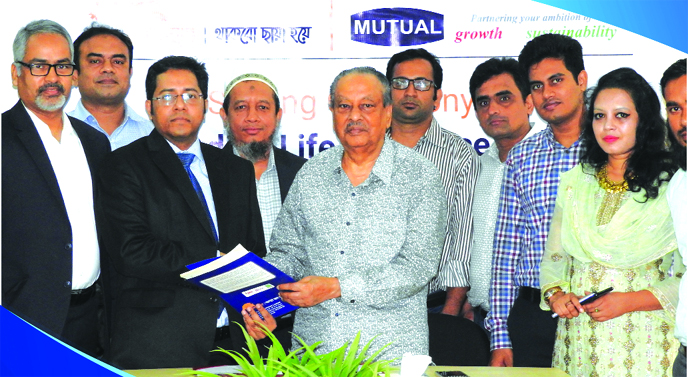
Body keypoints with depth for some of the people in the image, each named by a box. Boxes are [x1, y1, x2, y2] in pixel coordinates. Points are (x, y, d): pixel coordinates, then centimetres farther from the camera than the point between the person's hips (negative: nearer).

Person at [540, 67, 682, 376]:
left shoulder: (671, 187, -4)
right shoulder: (574, 182, 10)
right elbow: (553, 255, 13)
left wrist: (629, 301, -17)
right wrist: (555, 294, -5)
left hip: (643, 339, -3)